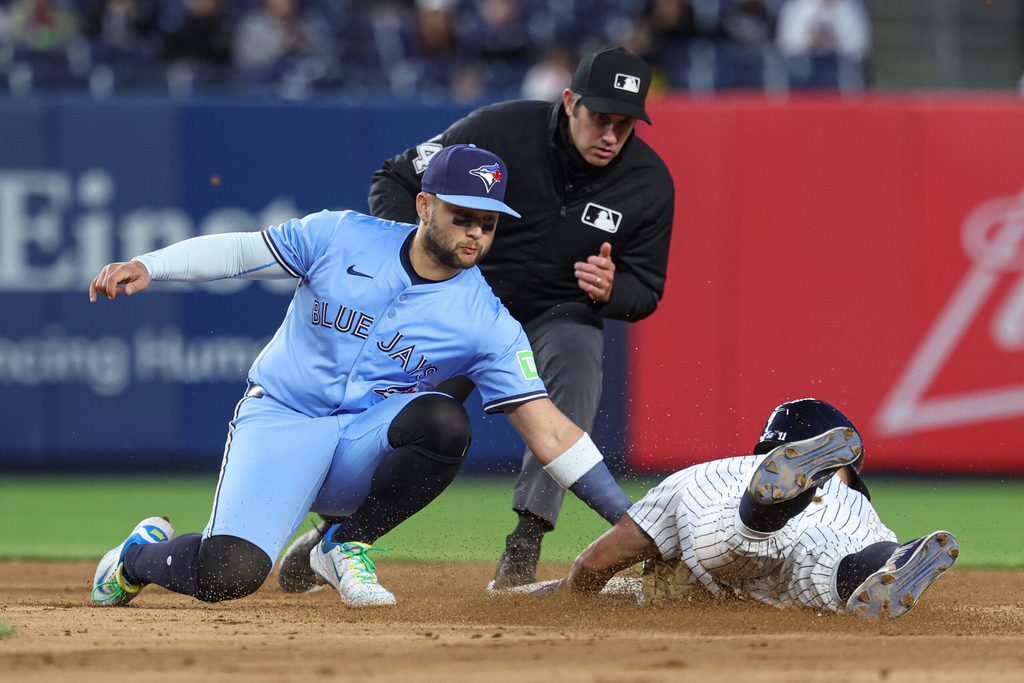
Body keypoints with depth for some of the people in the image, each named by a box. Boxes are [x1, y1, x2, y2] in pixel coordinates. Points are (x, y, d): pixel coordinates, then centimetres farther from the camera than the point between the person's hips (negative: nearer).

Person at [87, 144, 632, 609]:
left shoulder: (487, 323, -6)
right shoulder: (341, 237, -6)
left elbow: (545, 427, -8)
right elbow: (240, 250, 2)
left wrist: (627, 518, -16)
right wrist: (146, 267, -12)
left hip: (365, 444, 2)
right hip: (279, 420, -2)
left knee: (444, 420, -32)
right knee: (229, 574, -26)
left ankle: (346, 547, -8)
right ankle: (143, 554, 12)